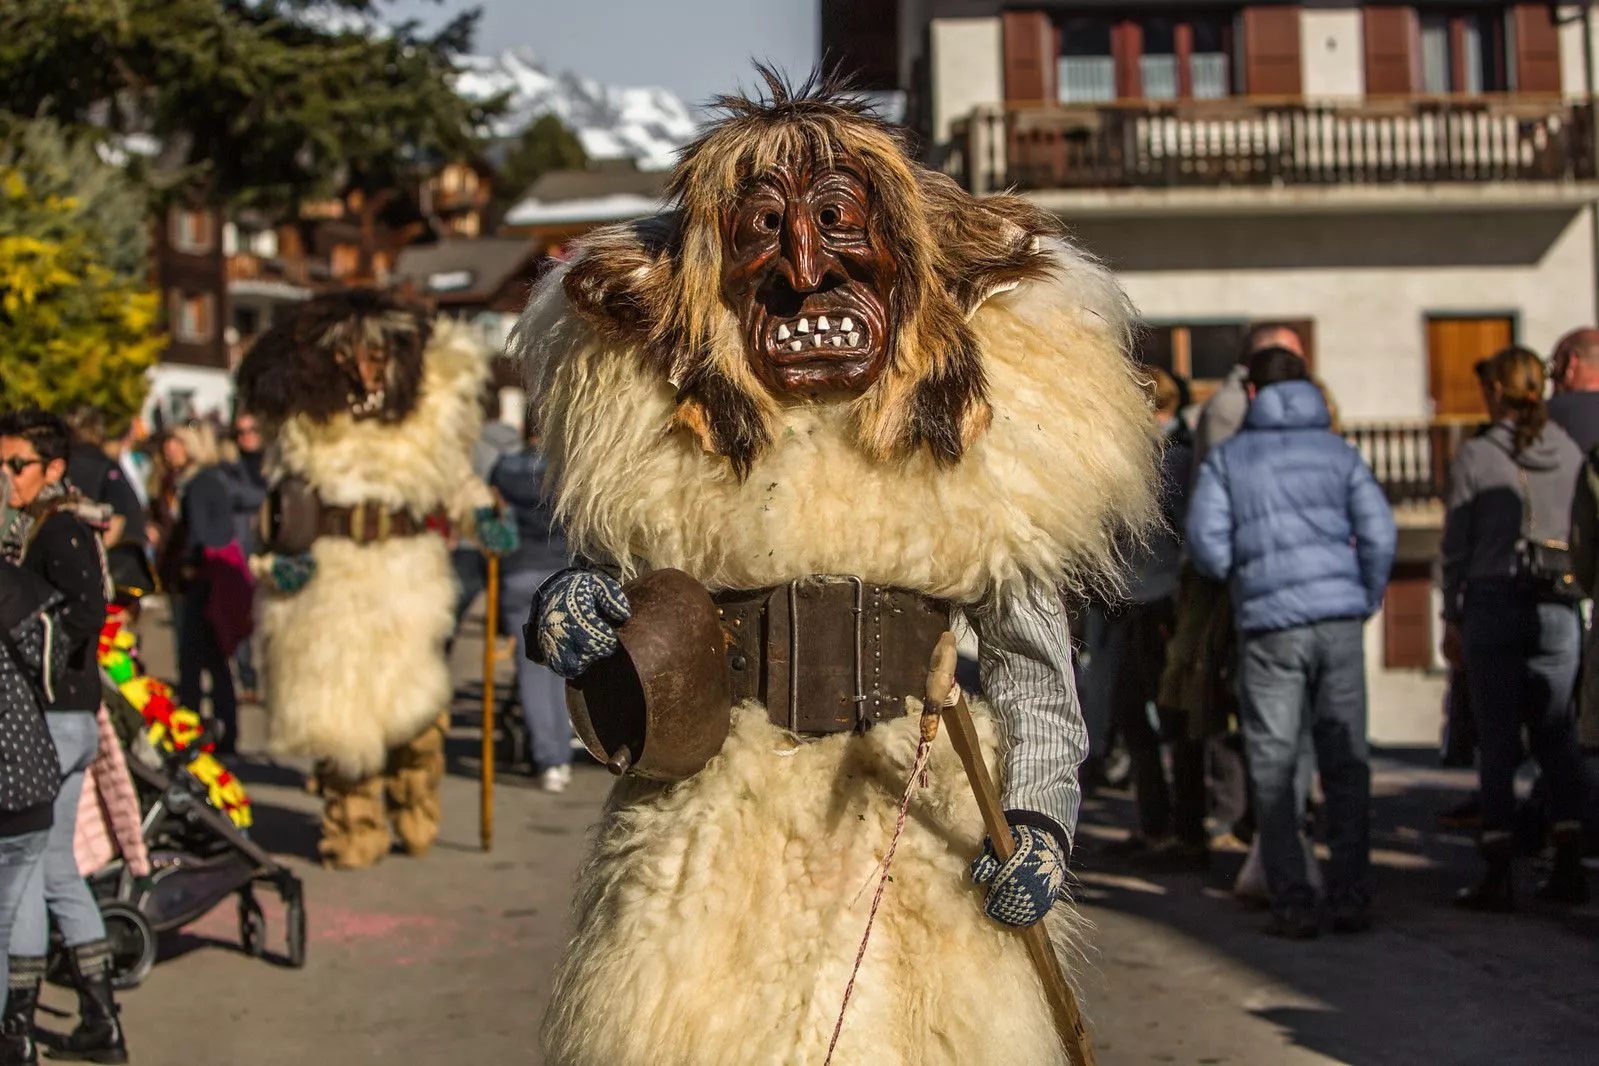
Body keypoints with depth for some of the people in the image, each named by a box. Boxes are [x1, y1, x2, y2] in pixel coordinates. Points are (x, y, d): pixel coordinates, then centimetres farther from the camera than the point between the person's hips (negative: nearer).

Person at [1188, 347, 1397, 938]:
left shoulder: (1228, 457, 6)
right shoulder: (1339, 450, 11)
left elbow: (1206, 540, -3)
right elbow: (1379, 531, 2)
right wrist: (1365, 600, 14)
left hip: (1269, 624, -2)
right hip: (1339, 619, 2)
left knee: (1274, 767, 4)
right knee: (1346, 761, 8)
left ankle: (1293, 903, 1)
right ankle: (1350, 896, 8)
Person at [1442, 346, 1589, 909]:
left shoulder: (1474, 456, -4)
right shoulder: (1570, 453, 4)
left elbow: (1456, 545, -2)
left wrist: (1452, 618, 5)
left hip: (1493, 603, -3)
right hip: (1558, 606, 3)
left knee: (1497, 740, 1)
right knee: (1555, 735, 11)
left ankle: (1498, 876, 1)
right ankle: (1569, 867, 7)